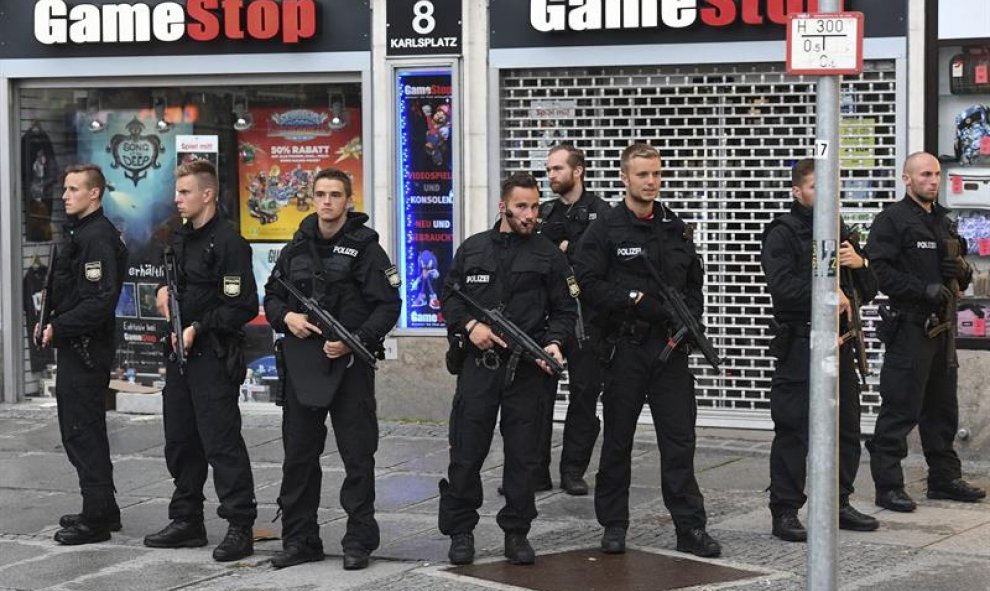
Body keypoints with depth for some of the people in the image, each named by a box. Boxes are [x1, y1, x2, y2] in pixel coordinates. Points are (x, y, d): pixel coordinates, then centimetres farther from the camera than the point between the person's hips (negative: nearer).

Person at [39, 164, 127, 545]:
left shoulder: (99, 237, -17)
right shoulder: (80, 233, 16)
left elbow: (100, 301, -24)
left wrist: (59, 328, -19)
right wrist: (50, 321, 8)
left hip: (86, 350, -11)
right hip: (75, 347, 11)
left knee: (84, 433, -6)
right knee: (78, 431, 16)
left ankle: (96, 520, -1)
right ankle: (102, 510, 25)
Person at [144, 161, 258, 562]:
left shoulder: (228, 243, -13)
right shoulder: (180, 239, 14)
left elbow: (243, 307, -17)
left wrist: (198, 328, -16)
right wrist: (164, 289, 9)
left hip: (213, 357, -9)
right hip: (179, 353, 9)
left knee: (222, 444, -8)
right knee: (180, 441, 13)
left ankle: (240, 527, -4)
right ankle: (187, 521, 23)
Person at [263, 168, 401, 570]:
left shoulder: (364, 247, -5)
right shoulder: (297, 247, 11)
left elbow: (388, 306, -8)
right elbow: (272, 296, 19)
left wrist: (355, 341, -19)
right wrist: (286, 317, -2)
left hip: (349, 364, -5)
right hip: (301, 363, 5)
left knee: (357, 455, 0)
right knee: (299, 455, 9)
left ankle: (359, 541, 7)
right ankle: (300, 539, 18)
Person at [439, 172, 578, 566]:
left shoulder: (548, 255, 6)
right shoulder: (473, 249, 9)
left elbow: (565, 310, 7)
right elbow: (450, 296, 13)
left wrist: (554, 342, -10)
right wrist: (469, 325, -5)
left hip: (527, 368, 0)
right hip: (478, 363, 1)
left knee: (522, 455, 3)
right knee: (466, 453, 1)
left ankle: (516, 533, 13)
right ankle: (460, 531, 12)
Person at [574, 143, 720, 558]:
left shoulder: (676, 229, 12)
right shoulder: (606, 229, -3)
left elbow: (694, 282, 17)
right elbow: (589, 285, -10)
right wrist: (636, 300, -16)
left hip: (669, 346, 3)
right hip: (624, 347, -3)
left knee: (679, 438, 1)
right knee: (617, 438, 6)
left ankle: (690, 528, 3)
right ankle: (613, 525, 16)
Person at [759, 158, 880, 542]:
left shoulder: (839, 233, 17)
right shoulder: (782, 234, -5)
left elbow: (867, 292, 18)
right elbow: (782, 287, -19)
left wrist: (860, 263, -2)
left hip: (839, 343, 7)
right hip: (799, 347, -7)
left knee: (846, 430, 11)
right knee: (793, 433, -5)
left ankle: (838, 504, 22)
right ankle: (785, 513, 0)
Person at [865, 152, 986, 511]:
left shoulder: (944, 222, 19)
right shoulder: (892, 220, -6)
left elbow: (960, 276, 26)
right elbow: (879, 270, -16)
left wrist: (963, 272, 1)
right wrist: (924, 289, -21)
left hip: (942, 327, 8)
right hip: (909, 327, -8)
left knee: (942, 407, 15)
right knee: (900, 410, -7)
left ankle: (944, 478, 24)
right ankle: (888, 485, -4)